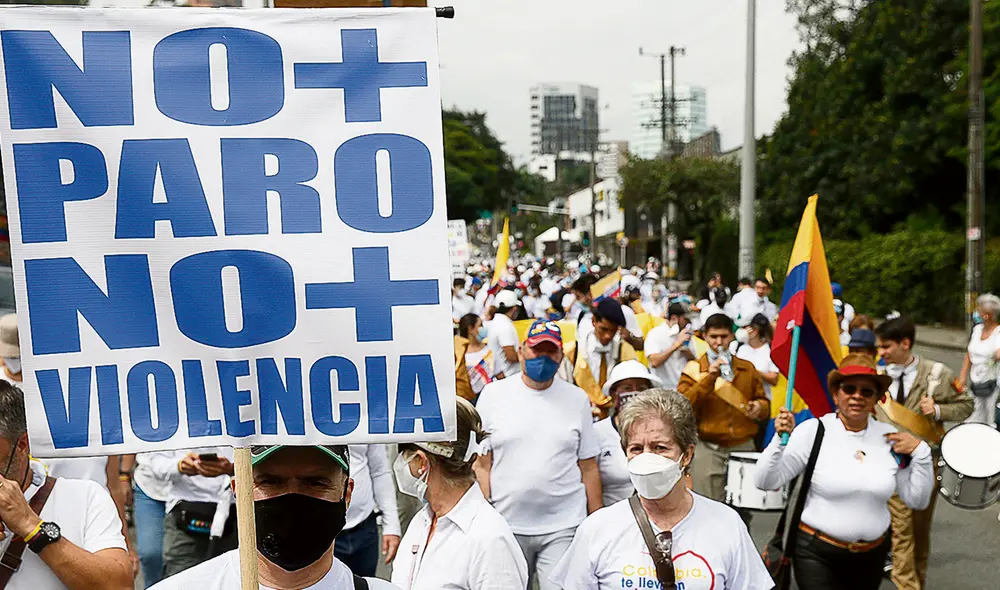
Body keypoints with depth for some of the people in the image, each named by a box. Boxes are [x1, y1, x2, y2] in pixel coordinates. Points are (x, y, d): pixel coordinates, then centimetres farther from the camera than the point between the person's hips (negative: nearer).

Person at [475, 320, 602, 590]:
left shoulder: (577, 398, 5)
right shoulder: (494, 394, 1)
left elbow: (588, 468, 7)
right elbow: (482, 464, 1)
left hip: (563, 527, 0)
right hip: (506, 525, 0)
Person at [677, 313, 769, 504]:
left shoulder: (747, 368, 12)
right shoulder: (694, 368, 3)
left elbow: (763, 401, 18)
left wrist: (759, 407, -6)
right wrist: (708, 379, -18)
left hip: (744, 447, 3)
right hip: (709, 448, -3)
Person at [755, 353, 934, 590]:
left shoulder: (889, 436, -1)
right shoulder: (814, 430, -11)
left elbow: (917, 501, 4)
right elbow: (765, 482, -13)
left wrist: (921, 453, -8)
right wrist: (780, 438, -25)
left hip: (873, 555, 4)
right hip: (817, 554, -4)